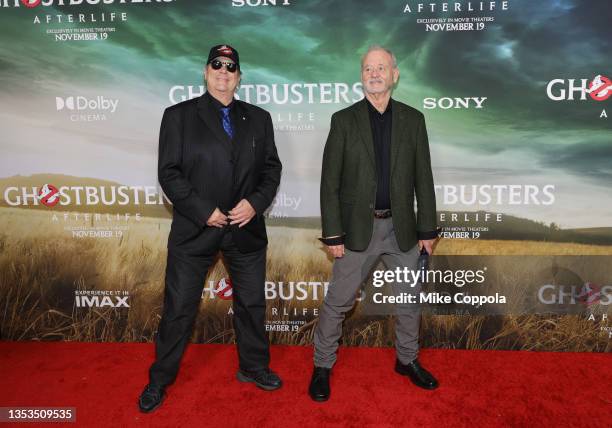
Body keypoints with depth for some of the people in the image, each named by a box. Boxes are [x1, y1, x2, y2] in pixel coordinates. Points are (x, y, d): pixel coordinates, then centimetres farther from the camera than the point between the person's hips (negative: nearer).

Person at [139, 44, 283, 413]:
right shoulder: (179, 115, 0)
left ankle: (254, 367, 37)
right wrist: (204, 211, -15)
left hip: (247, 228, 3)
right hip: (195, 229, -2)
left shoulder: (258, 118, 9)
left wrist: (256, 202, -10)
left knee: (252, 303, 15)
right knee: (179, 309, 7)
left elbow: (272, 168, 7)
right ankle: (160, 380, 27)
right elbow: (169, 172, -6)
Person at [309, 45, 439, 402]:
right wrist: (333, 234, -9)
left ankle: (408, 360, 38)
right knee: (338, 302, 5)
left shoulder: (413, 119, 3)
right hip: (358, 228, -2)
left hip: (402, 228, 3)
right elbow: (330, 182, -5)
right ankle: (323, 366, 25)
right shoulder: (344, 120, -3)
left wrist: (427, 229, 3)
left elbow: (423, 179, 4)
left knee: (410, 298, 16)